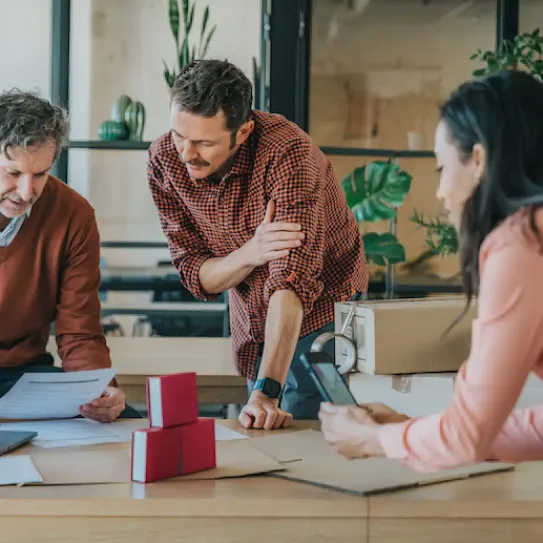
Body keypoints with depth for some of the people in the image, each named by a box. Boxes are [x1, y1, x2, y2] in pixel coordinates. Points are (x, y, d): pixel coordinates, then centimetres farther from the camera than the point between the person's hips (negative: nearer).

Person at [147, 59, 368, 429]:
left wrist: (267, 392, -48)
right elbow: (196, 277, -11)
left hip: (321, 312, -5)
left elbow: (291, 281, -39)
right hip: (252, 325, 5)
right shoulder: (164, 159, -15)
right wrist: (250, 253, -33)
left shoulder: (287, 152, -32)